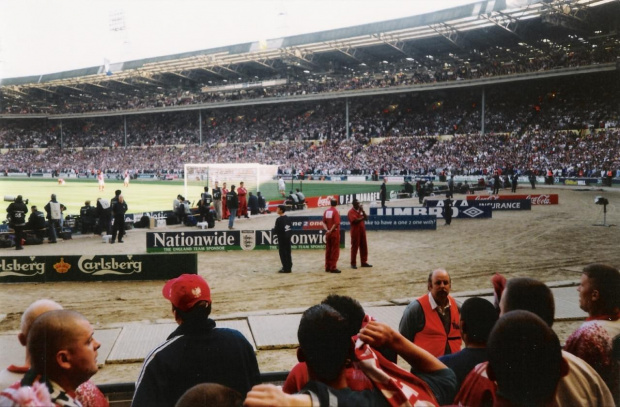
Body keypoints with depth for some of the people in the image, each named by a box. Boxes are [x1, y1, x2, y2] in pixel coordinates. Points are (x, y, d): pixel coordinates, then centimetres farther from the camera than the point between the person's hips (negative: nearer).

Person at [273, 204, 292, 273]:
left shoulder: (279, 219, -16)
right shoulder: (287, 218, 7)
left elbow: (276, 230, -17)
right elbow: (291, 227, 10)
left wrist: (274, 229, 3)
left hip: (282, 238, -8)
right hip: (288, 237, 8)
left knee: (283, 253, -2)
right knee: (288, 253, 13)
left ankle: (286, 268, -2)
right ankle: (289, 267, 19)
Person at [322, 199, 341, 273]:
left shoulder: (326, 211, 8)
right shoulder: (335, 211, -11)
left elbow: (324, 222, 4)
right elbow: (336, 223, -21)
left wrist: (327, 230, -7)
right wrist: (331, 230, -15)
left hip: (328, 233, 6)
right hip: (335, 233, -6)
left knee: (328, 250, 11)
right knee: (335, 251, -1)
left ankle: (327, 267, 14)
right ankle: (333, 267, -3)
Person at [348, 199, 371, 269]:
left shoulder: (360, 210, 14)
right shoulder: (351, 212, -10)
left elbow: (366, 218, 5)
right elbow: (355, 221, -22)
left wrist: (362, 211, -6)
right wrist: (362, 218, -10)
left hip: (362, 231, 7)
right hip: (355, 232, -7)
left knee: (364, 246, 8)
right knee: (355, 247, -2)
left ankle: (364, 262, 15)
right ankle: (353, 263, 5)